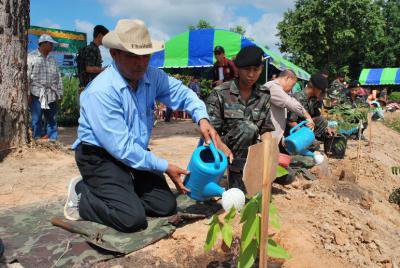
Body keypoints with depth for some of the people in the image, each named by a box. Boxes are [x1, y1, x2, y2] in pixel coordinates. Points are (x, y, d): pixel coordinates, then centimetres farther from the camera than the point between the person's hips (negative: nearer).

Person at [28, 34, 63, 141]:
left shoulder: (52, 60, 16)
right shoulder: (31, 57, -1)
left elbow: (58, 77, 16)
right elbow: (26, 77, -5)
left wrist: (59, 93, 10)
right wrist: (27, 93, -9)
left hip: (51, 95, 5)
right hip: (37, 94, -5)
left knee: (52, 120, 8)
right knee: (36, 120, -1)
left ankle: (53, 140, 14)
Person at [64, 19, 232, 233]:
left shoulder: (153, 77, -5)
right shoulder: (101, 91, -26)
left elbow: (182, 93, 5)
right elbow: (121, 148, -27)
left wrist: (202, 119, -16)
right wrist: (165, 167, -21)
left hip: (136, 153, 7)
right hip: (100, 157, -7)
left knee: (166, 206, 0)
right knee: (133, 218, -22)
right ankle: (82, 194, 4)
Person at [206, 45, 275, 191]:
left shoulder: (264, 96, 2)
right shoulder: (220, 93, -10)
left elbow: (266, 129, 5)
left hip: (249, 152, 4)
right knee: (247, 128, -32)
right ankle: (236, 182, -20)